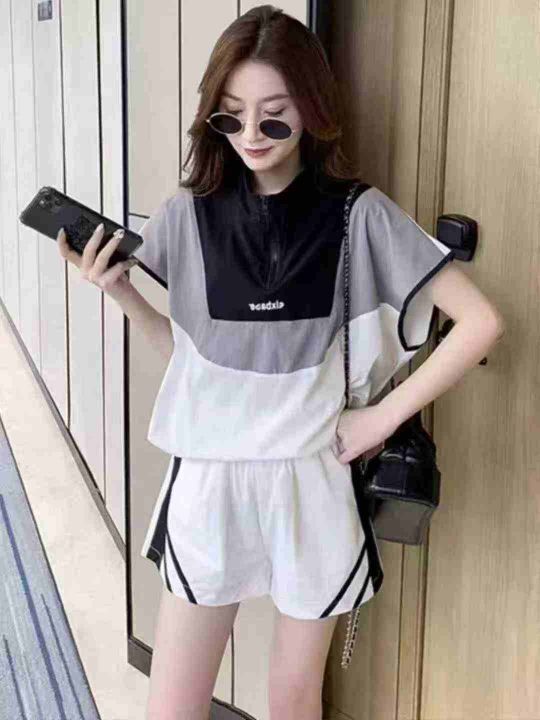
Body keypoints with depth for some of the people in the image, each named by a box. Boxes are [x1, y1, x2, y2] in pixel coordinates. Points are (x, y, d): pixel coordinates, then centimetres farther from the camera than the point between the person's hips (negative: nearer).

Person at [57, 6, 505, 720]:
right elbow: (182, 344, 9)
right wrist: (116, 289, -6)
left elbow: (481, 322, -7)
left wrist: (384, 415, -8)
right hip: (208, 481, 2)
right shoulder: (189, 213, -1)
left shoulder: (359, 216, -7)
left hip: (312, 484, -1)